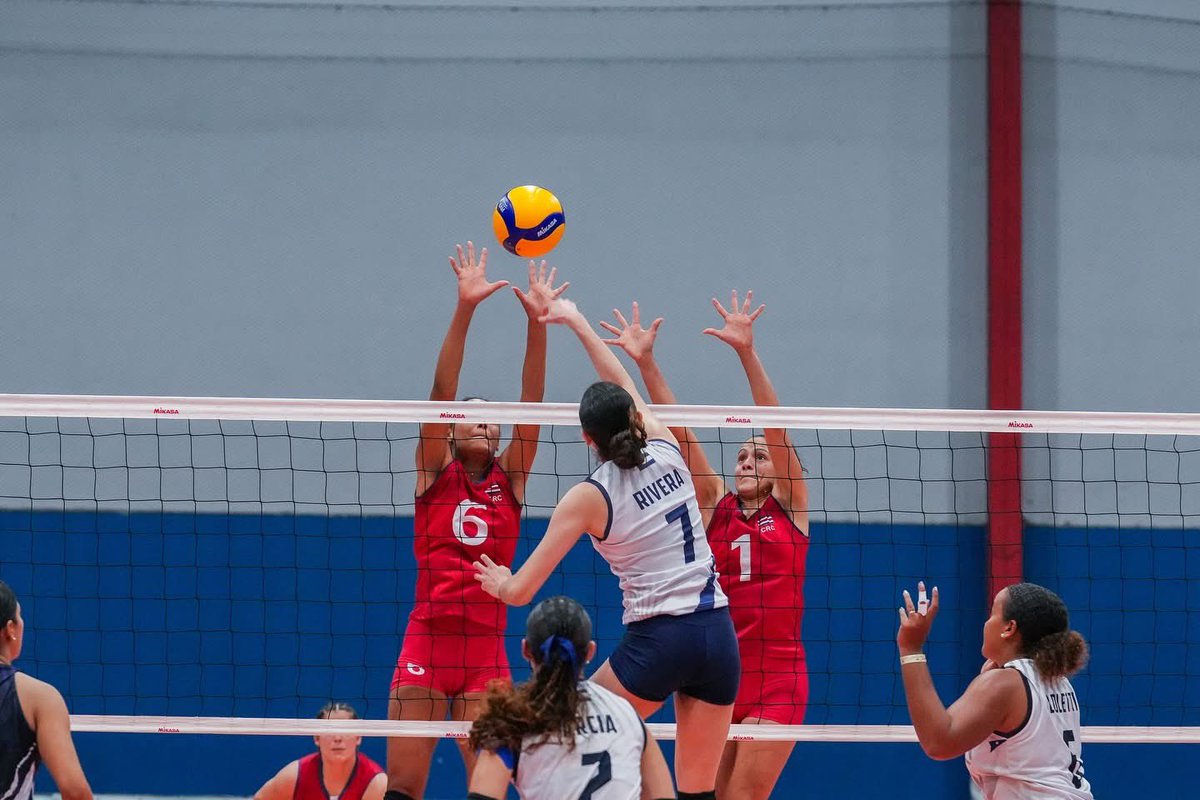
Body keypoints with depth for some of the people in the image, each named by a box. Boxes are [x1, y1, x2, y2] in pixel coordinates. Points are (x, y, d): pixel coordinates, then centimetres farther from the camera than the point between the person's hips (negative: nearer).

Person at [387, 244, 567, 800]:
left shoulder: (508, 478, 9)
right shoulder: (435, 472, 5)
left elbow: (530, 406, -1)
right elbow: (441, 391, -6)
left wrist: (537, 321, -13)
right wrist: (465, 307, -18)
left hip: (487, 652, 2)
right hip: (426, 644, -2)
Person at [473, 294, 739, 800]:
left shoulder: (589, 497, -4)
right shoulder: (666, 451, 6)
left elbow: (521, 591, -1)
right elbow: (624, 388, 27)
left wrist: (501, 583, 23)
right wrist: (577, 322, 38)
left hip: (657, 639, -5)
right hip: (718, 631, 5)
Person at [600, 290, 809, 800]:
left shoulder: (790, 504, 5)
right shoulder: (715, 505, 11)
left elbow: (775, 428, -7)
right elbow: (679, 432, 3)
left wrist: (746, 353, -18)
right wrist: (645, 363, -6)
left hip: (777, 676, -3)